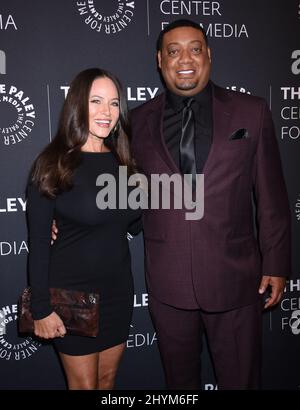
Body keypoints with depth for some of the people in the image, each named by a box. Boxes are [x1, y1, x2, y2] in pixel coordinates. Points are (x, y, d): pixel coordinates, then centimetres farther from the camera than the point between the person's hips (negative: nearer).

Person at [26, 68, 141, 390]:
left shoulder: (122, 161, 3)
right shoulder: (53, 164, -12)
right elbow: (38, 242, -12)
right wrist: (41, 308, -13)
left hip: (118, 290, 5)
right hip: (72, 292, -5)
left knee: (108, 378, 20)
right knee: (84, 384, 12)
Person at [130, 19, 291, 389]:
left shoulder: (251, 112, -1)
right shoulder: (139, 120, 2)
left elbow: (271, 196, 0)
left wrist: (276, 265, 1)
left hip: (234, 275, -1)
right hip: (167, 279, 1)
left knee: (240, 379, 15)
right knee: (179, 378, 20)